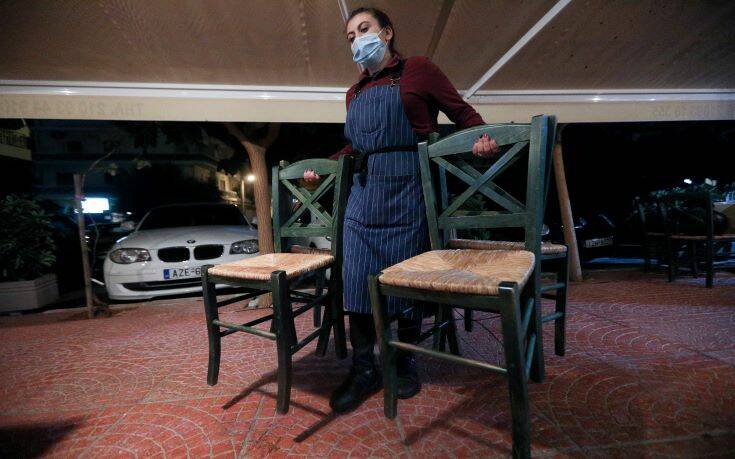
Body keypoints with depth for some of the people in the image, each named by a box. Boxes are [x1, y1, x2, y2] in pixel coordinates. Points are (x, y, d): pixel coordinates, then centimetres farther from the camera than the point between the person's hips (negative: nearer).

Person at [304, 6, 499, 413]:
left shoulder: (417, 70, 7)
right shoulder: (355, 93, 22)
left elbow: (463, 113, 5)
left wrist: (482, 138, -14)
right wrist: (324, 167, 22)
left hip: (407, 185, -5)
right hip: (364, 188, 5)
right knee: (357, 274, -2)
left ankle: (405, 364, 20)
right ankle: (363, 370, 10)